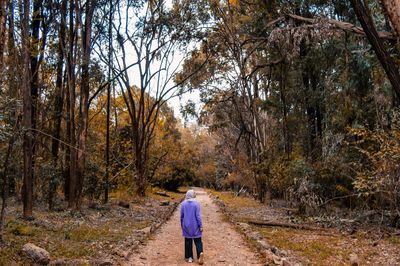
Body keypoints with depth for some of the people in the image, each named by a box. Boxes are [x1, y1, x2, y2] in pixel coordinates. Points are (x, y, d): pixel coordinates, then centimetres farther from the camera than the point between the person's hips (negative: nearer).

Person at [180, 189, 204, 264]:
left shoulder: (183, 204, -3)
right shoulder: (196, 203, -11)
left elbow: (181, 215, 4)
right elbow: (198, 215, -11)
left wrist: (182, 225, 16)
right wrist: (201, 226, -5)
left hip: (186, 226, 2)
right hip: (195, 226, -2)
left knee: (188, 241, 11)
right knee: (198, 240, 5)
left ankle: (189, 257, 14)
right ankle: (200, 253, -17)